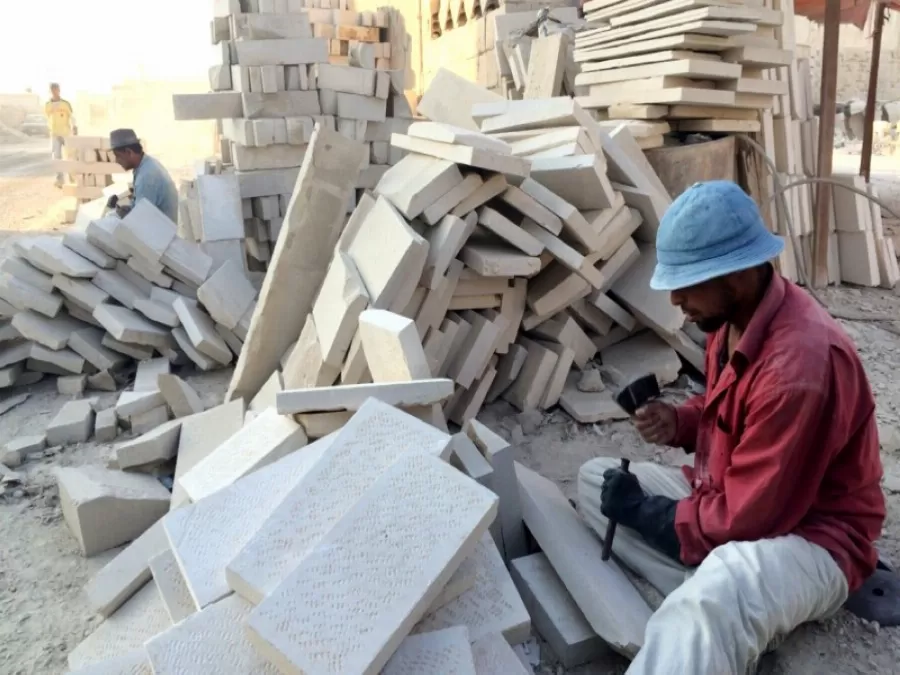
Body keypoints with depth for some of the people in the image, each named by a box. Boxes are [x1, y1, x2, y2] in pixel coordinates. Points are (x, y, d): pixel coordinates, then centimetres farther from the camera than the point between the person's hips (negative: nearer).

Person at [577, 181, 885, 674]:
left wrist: (641, 512, -13)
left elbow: (745, 519, -26)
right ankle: (712, 599, -12)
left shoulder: (800, 365, -30)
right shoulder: (733, 317, -3)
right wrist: (679, 423, -5)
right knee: (594, 478, 2)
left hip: (810, 537, -10)